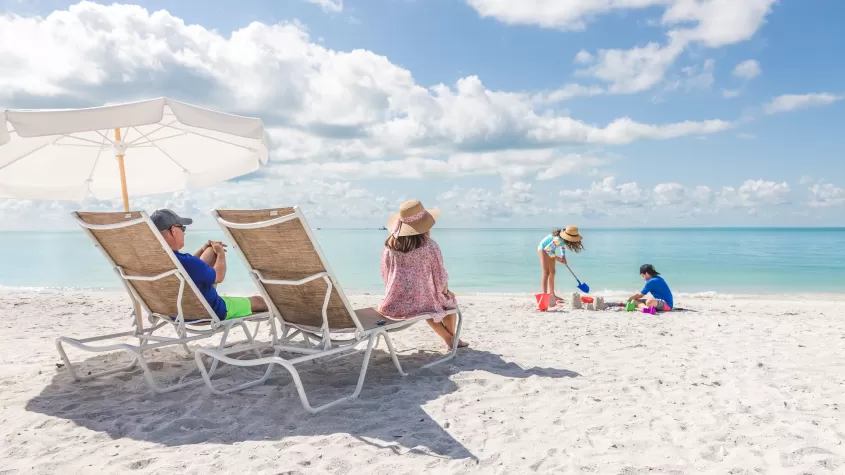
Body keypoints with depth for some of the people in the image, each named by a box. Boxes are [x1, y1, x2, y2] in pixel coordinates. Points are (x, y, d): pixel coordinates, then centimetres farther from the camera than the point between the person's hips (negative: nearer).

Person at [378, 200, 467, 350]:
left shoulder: (389, 247, -4)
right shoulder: (430, 246, -15)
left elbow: (386, 277, 5)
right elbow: (440, 277, -9)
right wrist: (446, 292, 12)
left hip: (395, 305, 4)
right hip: (422, 302, -4)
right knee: (450, 301, 29)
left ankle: (448, 338, 46)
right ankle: (452, 339, 46)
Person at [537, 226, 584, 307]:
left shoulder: (564, 239, -13)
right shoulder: (558, 239, -37)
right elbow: (547, 249, -28)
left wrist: (563, 256, -3)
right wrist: (557, 258, -18)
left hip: (550, 250, 9)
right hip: (543, 249, -9)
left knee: (552, 272, 12)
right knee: (546, 272, -16)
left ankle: (552, 295, 20)